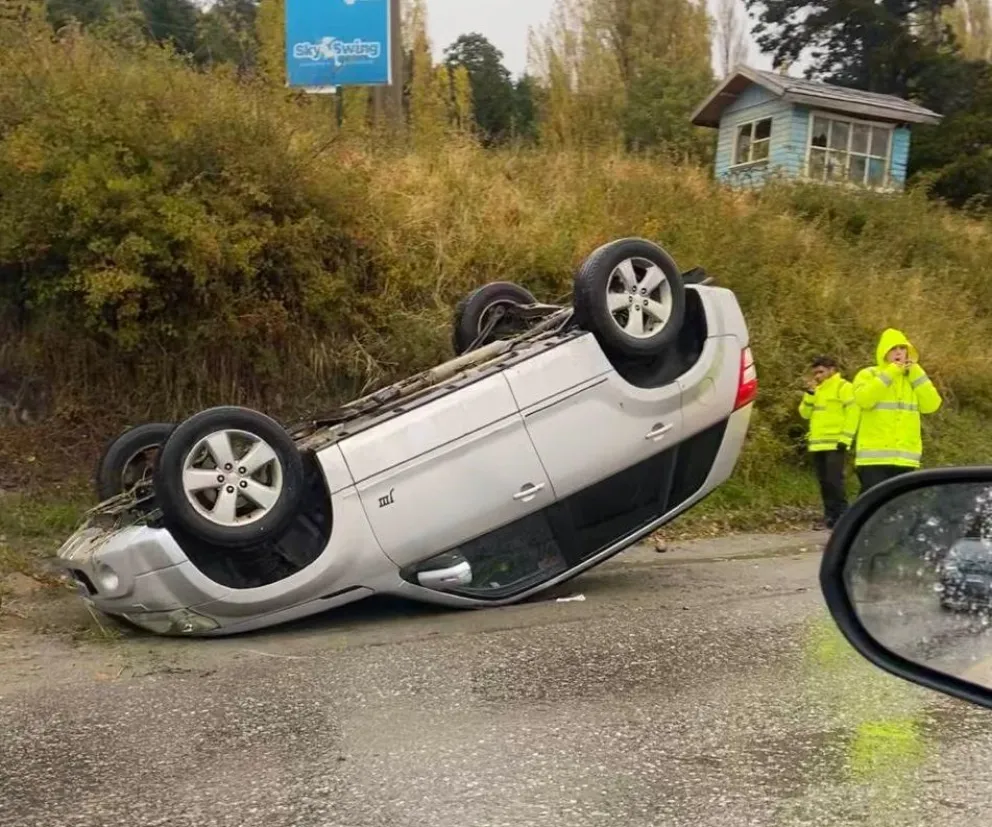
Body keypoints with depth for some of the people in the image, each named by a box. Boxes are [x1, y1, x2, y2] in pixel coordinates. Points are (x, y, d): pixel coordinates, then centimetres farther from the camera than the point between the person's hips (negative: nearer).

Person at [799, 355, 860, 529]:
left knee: (834, 481, -11)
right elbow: (805, 413, 13)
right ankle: (830, 516, 14)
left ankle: (842, 517, -7)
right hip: (818, 444, 8)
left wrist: (845, 438, -18)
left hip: (835, 444, -8)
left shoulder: (844, 387, -3)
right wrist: (809, 393, -1)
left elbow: (853, 413, -11)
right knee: (824, 482, 8)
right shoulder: (817, 390, 21)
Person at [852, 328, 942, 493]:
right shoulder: (868, 374, 2)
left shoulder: (914, 377, 15)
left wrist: (916, 373, -4)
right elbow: (864, 399, -19)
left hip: (906, 458, 5)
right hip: (874, 456, -5)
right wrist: (889, 373, -15)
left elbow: (931, 405, 1)